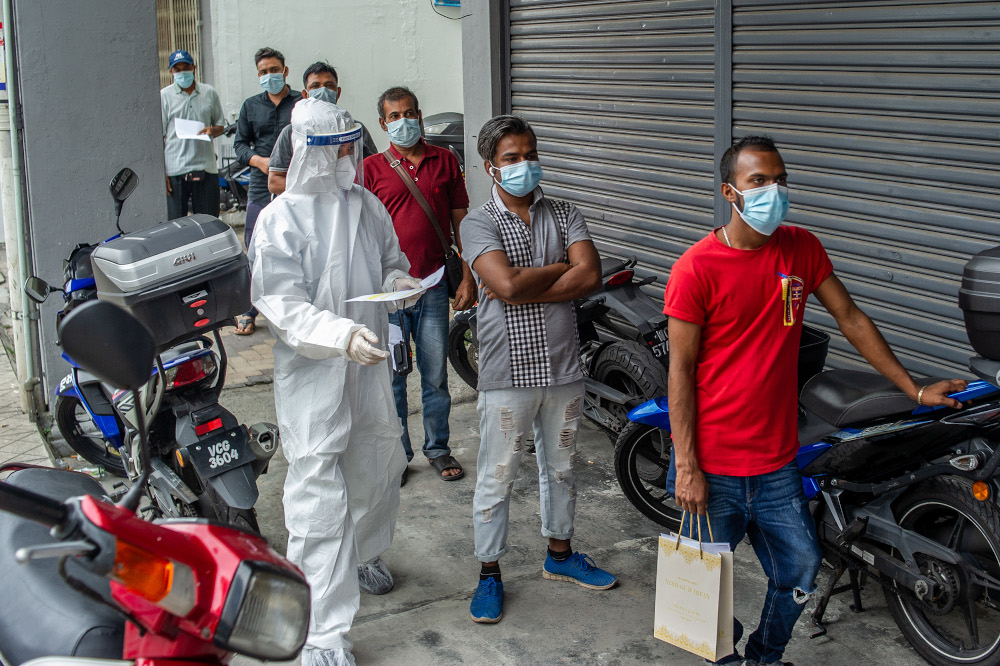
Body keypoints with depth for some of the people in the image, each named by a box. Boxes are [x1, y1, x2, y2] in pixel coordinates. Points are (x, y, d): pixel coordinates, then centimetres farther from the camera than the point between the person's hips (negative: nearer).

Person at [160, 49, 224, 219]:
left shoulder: (209, 93, 11)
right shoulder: (164, 96, 4)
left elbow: (219, 124, 21)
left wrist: (213, 131, -6)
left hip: (206, 169, 2)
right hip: (175, 171, -2)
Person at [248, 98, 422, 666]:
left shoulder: (368, 205, 7)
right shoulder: (283, 218, -13)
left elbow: (392, 260, 21)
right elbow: (282, 306, -18)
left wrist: (399, 281, -4)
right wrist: (343, 336, -33)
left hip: (370, 365, 7)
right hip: (312, 372, -7)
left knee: (380, 467, 23)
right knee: (321, 495, -8)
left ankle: (364, 553, 53)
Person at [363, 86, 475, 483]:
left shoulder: (445, 161, 7)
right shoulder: (371, 168, 2)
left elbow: (460, 222, 9)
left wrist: (467, 279, 4)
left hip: (434, 287, 1)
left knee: (436, 375, 9)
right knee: (391, 376, 6)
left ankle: (438, 448, 23)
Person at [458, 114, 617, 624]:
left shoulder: (564, 215, 5)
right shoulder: (479, 224, -6)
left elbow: (590, 276, -11)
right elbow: (507, 284, -22)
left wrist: (524, 290, -17)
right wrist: (563, 266, -10)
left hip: (562, 367, 4)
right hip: (508, 372, -4)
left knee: (560, 467, 19)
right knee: (497, 478, 5)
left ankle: (559, 555, 37)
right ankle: (489, 573, 20)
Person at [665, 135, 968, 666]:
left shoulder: (802, 248, 2)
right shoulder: (696, 268, -13)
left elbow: (850, 319, 12)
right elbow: (681, 369, -12)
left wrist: (914, 389, 12)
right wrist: (686, 467, -14)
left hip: (777, 463, 5)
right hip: (714, 466, -4)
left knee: (799, 573, 13)